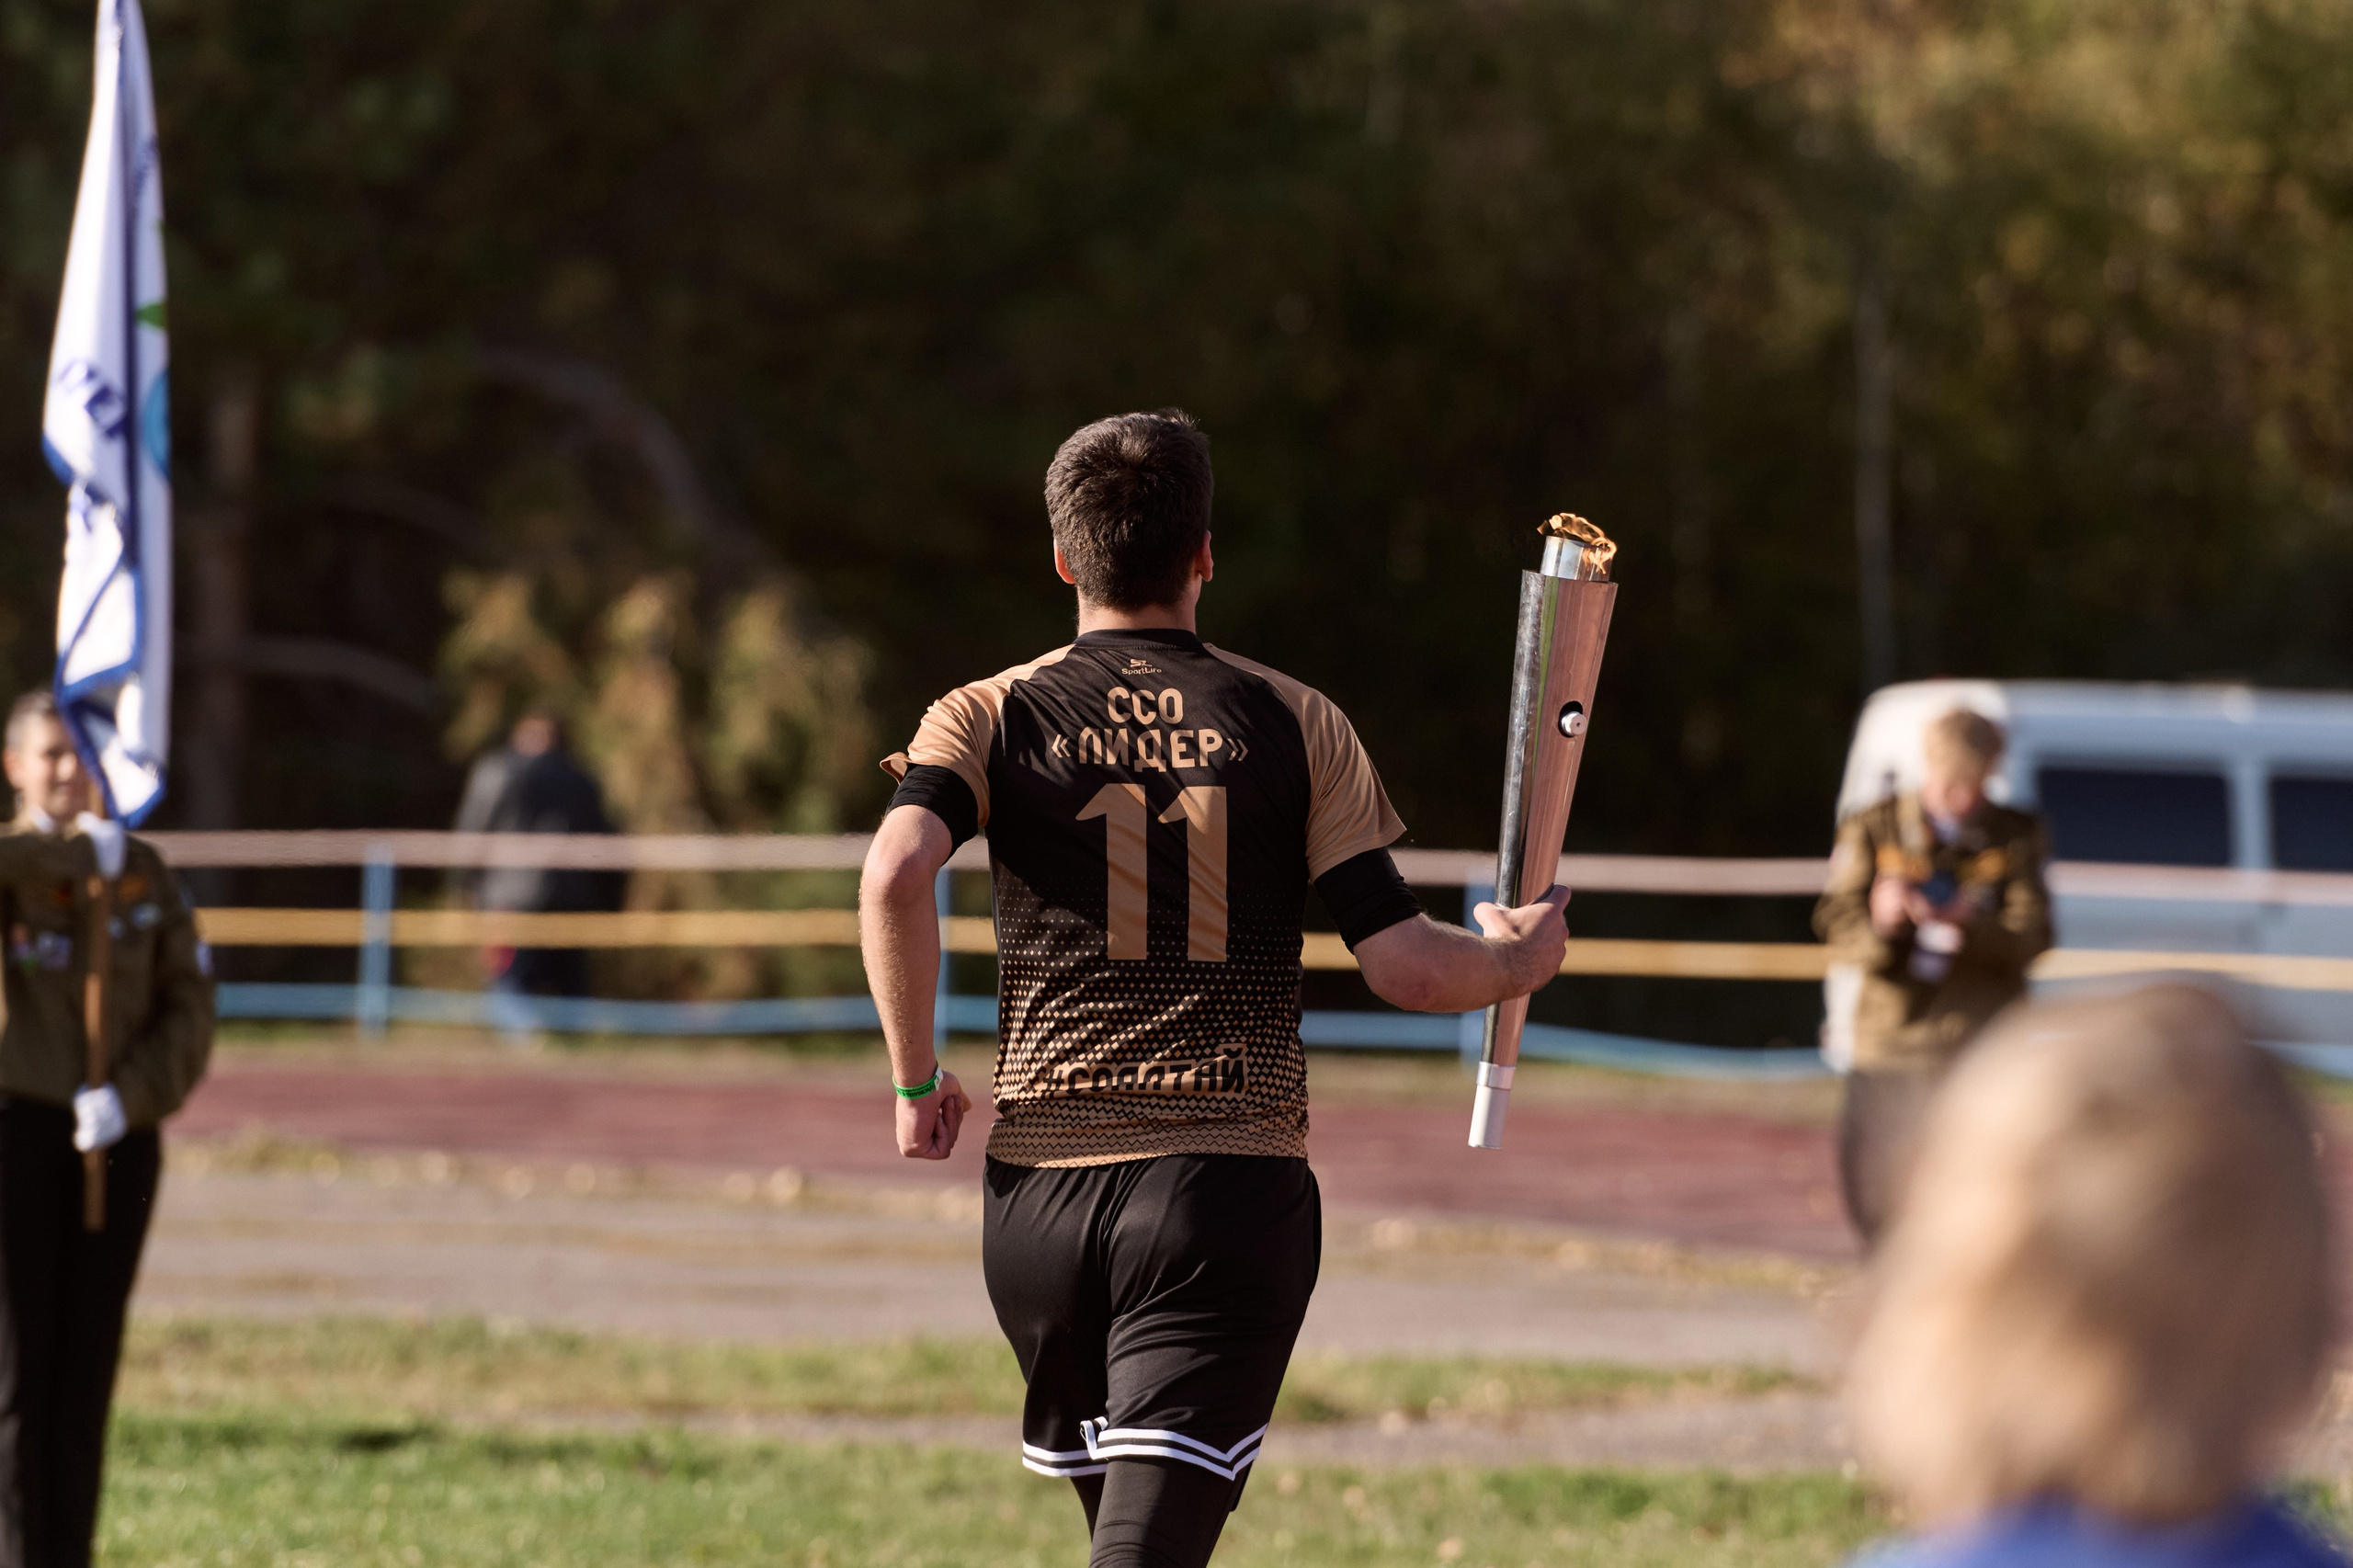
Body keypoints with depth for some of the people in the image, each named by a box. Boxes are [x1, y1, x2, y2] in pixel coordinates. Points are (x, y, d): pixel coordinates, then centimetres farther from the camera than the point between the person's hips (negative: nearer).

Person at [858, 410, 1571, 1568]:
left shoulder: (990, 718, 4)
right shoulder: (1296, 725, 4)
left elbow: (894, 876, -15)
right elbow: (1405, 966, -2)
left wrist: (915, 1078, -1)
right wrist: (1515, 958, 19)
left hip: (1041, 1188, 2)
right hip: (1234, 1188, -2)